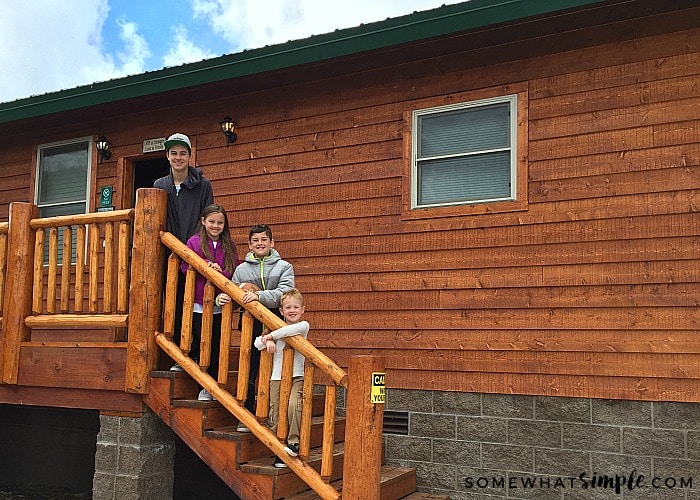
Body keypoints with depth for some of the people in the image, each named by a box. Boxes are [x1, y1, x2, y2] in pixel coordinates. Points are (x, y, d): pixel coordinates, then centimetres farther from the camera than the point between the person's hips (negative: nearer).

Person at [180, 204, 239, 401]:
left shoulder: (229, 246, 8)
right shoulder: (194, 242, 1)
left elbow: (236, 272, 3)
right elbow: (185, 267, -5)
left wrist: (220, 271, -15)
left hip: (220, 305, 2)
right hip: (198, 303, -2)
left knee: (217, 346, 7)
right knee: (200, 345, 3)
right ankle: (203, 387, 15)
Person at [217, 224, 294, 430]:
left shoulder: (284, 267, 6)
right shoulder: (241, 269, 14)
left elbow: (284, 293, -10)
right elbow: (234, 296, 14)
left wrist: (260, 296, -25)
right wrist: (223, 298, -9)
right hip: (251, 327, 2)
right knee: (248, 373, 2)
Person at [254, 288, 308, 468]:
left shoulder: (303, 326, 1)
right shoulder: (278, 329, 12)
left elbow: (299, 327, -25)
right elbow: (258, 343, 6)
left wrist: (272, 335, -23)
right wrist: (268, 340, -16)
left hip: (297, 377, -3)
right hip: (277, 377, 3)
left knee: (294, 406, -27)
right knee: (275, 416, 0)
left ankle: (294, 442, -11)